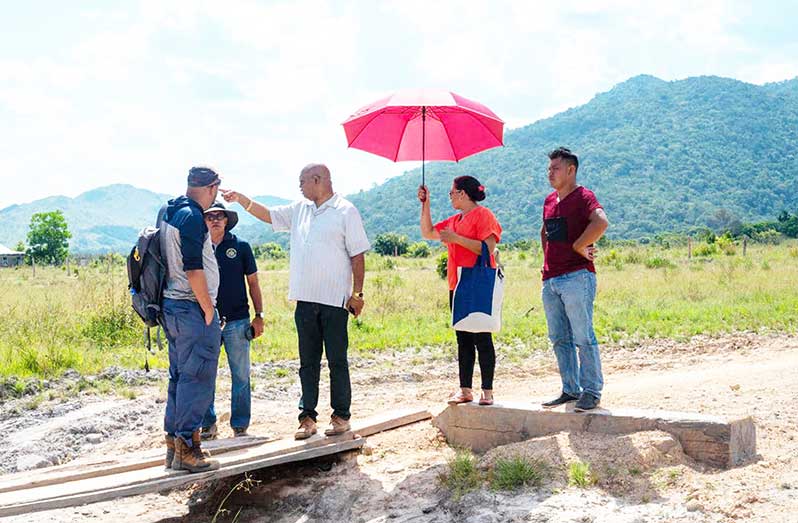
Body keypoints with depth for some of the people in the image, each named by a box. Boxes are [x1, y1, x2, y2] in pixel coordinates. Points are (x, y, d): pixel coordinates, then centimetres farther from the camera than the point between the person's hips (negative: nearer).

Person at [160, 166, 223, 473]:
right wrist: (208, 309, -14)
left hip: (172, 306, 10)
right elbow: (193, 268, -21)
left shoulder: (168, 212, 14)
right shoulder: (192, 216, -16)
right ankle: (187, 450, -2)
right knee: (197, 379, -5)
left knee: (179, 377, 15)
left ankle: (173, 443, 21)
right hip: (192, 308, -10)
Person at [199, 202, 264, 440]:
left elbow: (253, 282, 8)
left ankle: (240, 426, 13)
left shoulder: (240, 246, 4)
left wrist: (259, 316, 2)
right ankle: (207, 424, 17)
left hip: (237, 321, -1)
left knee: (241, 375, 3)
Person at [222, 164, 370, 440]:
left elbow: (358, 255, -7)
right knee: (308, 362, 9)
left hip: (335, 300, -6)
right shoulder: (299, 209, 13)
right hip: (305, 300, 6)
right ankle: (307, 416, 14)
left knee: (337, 361, 3)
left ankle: (341, 416, 12)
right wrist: (241, 199, 8)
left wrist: (357, 294, -9)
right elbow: (267, 215, 21)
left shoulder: (346, 211, -5)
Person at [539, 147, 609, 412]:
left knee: (583, 337, -5)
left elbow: (601, 223, -25)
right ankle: (570, 390, 19)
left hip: (576, 277, -8)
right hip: (551, 280, 8)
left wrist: (578, 247, -17)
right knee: (560, 339, 10)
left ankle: (591, 391, 2)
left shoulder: (583, 196, -6)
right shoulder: (550, 201, 18)